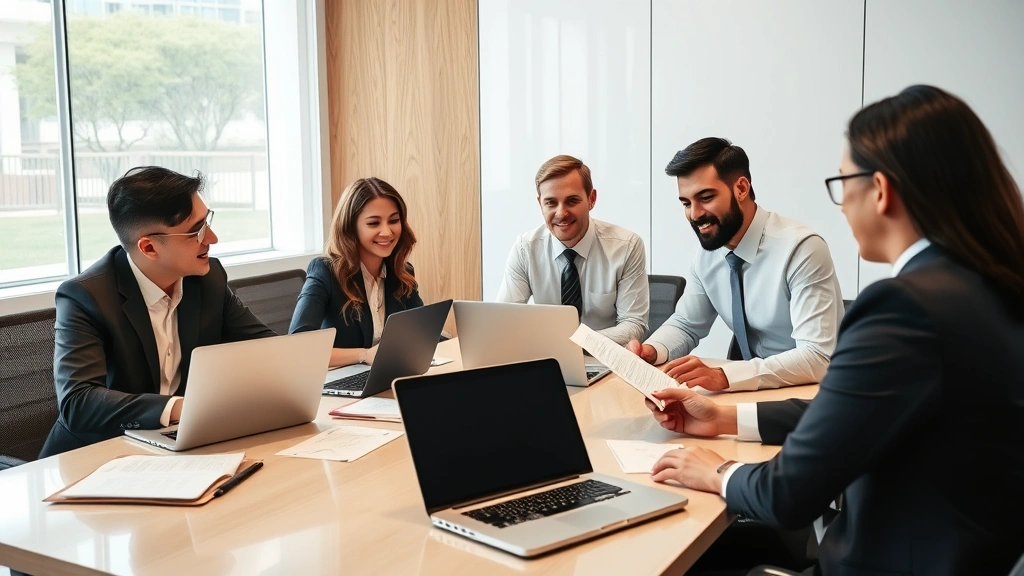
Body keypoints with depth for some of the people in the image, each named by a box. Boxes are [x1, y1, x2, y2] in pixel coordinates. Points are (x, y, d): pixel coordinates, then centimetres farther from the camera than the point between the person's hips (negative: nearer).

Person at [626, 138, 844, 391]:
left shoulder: (801, 249, -20)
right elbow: (685, 325, 11)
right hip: (758, 390, 6)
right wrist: (651, 350, -10)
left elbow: (817, 359, -25)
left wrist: (723, 376, -34)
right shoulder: (708, 254, -1)